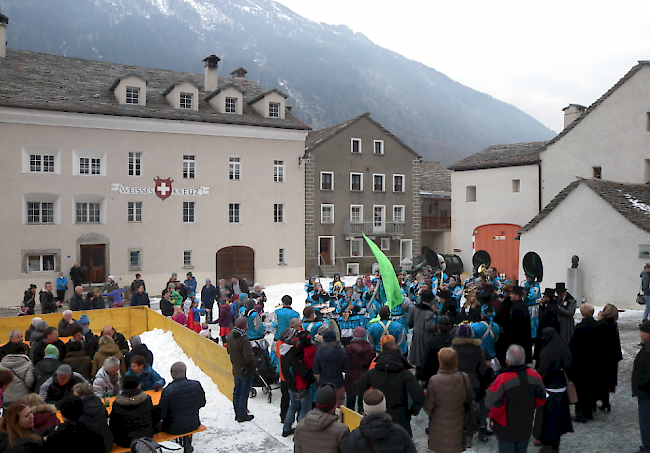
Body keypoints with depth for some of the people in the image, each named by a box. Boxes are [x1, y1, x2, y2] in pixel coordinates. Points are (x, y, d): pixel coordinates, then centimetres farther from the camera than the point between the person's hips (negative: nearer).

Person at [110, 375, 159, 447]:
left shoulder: (117, 404, -12)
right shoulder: (147, 400, -8)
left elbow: (112, 426, -4)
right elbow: (155, 419, 2)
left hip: (123, 442, 0)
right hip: (146, 438, 0)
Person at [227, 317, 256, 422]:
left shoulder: (231, 338, 0)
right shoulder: (244, 340, -26)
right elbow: (249, 357, -27)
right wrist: (255, 363, -9)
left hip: (236, 370, 8)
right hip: (245, 371, -8)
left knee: (237, 392, 17)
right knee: (244, 393, 4)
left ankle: (237, 413, 28)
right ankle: (242, 415, 12)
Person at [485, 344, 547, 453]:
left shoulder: (502, 379, -27)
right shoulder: (534, 375, -10)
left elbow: (492, 403, -24)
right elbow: (541, 399, 4)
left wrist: (492, 416, -4)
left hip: (506, 429, -4)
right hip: (526, 427, 5)